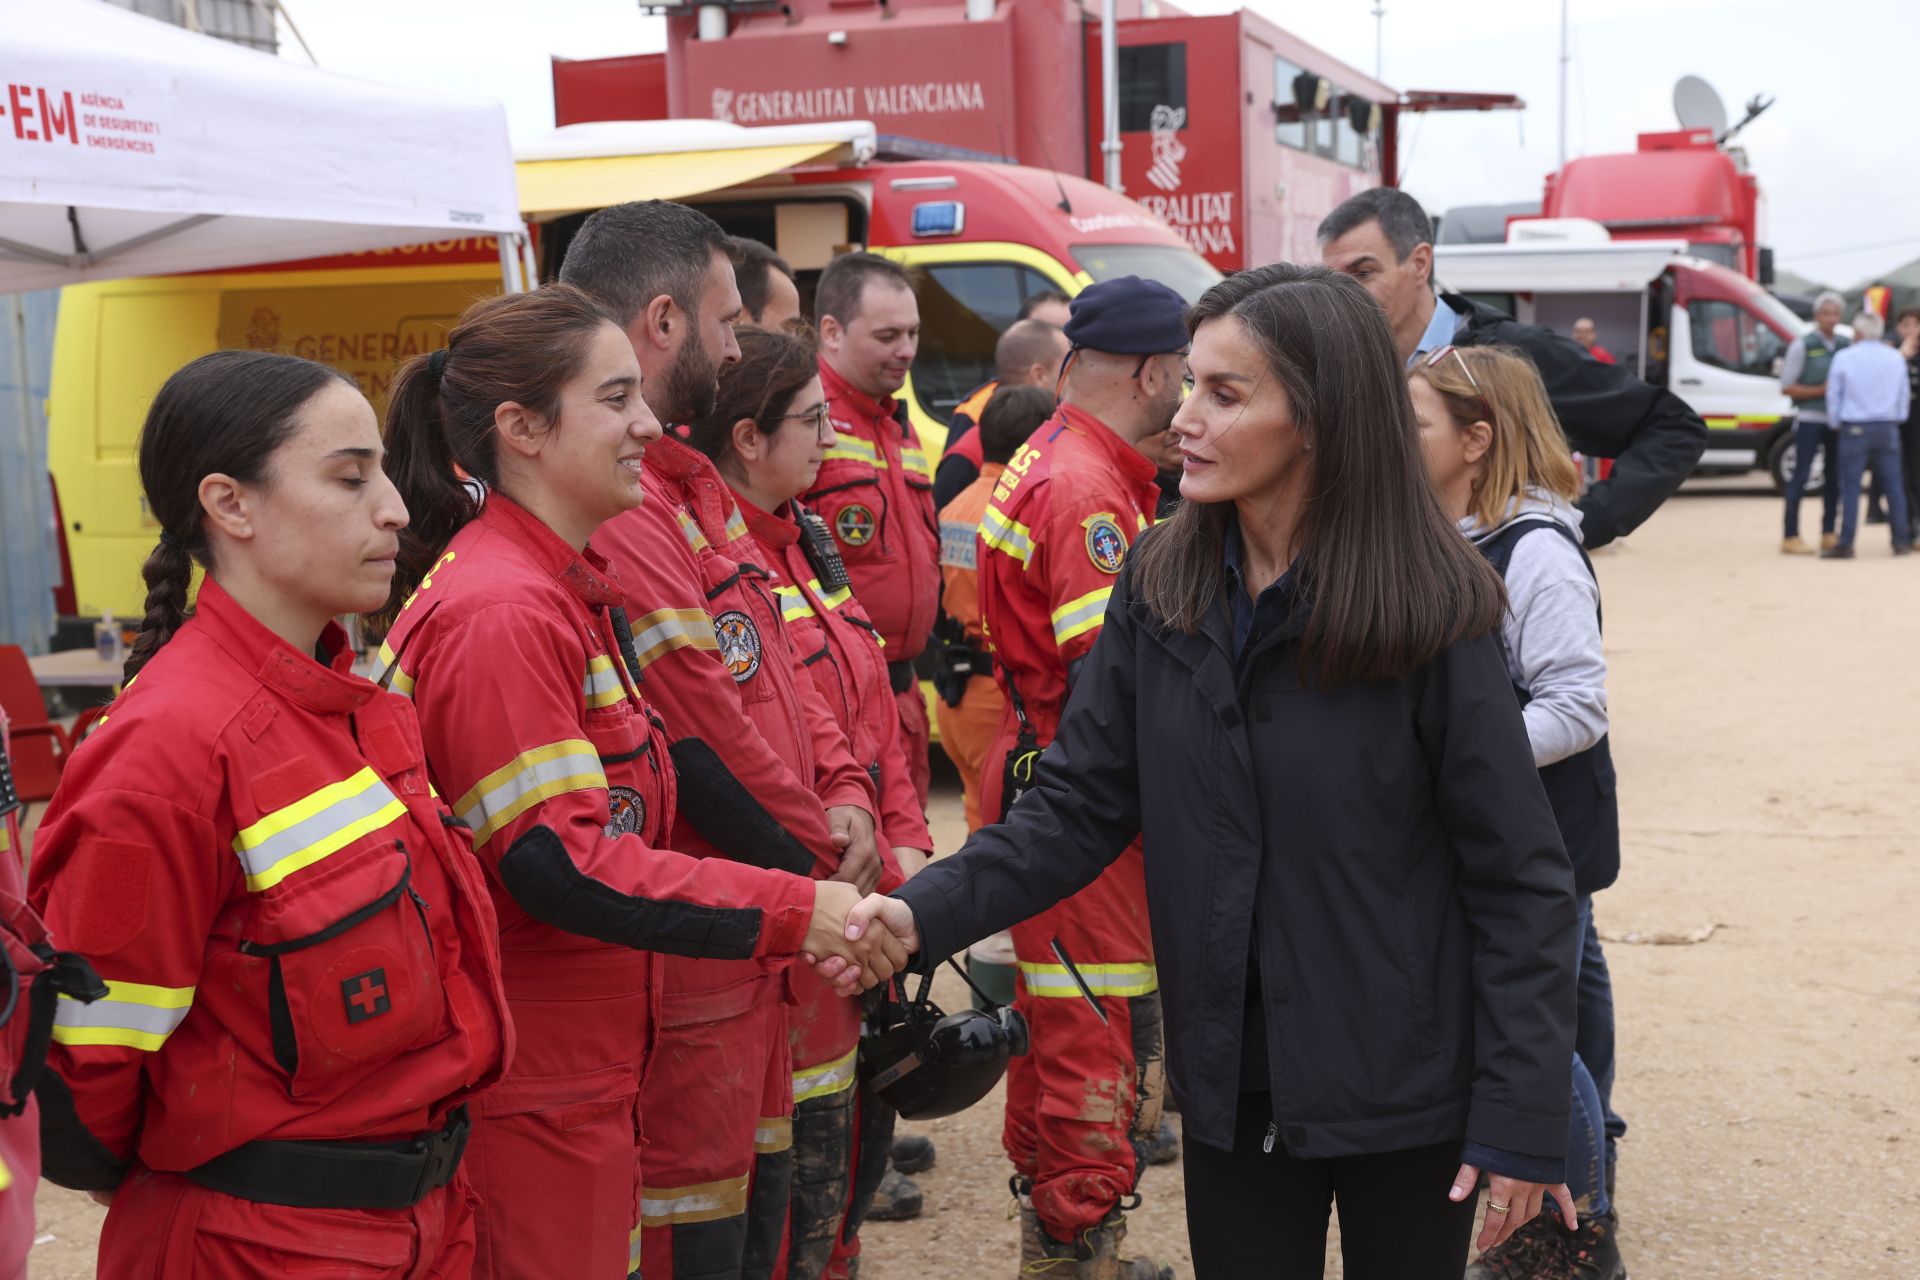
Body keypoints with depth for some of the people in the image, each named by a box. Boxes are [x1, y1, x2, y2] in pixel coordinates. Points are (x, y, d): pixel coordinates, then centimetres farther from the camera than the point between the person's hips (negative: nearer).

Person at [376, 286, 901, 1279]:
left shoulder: (572, 590, 12)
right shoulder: (496, 614, -20)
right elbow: (559, 863, -26)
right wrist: (793, 911, -24)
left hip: (586, 1075, 9)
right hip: (523, 1097, -9)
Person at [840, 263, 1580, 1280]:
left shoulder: (1430, 609, -15)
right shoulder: (1161, 589, -3)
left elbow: (1519, 880, -11)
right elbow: (1077, 805, -3)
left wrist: (1522, 1121, -12)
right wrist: (928, 911, -18)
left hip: (1407, 1099, -3)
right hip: (1234, 1090, 3)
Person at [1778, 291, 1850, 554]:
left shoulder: (1844, 344, 8)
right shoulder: (1802, 345, -8)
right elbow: (1786, 387, -8)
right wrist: (1820, 391, -15)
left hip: (1836, 420, 6)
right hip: (1810, 420, -6)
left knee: (1834, 476, 9)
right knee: (1800, 476, -6)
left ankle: (1828, 535, 18)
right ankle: (1791, 538, -5)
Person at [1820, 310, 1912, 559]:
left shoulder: (1844, 358, -6)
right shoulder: (1895, 358, 5)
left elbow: (1833, 395, -1)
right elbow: (1904, 395, 12)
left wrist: (1836, 424, 13)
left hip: (1854, 429, -3)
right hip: (1887, 429, 3)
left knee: (1850, 487, -3)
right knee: (1893, 485, 8)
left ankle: (1845, 544, -4)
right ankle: (1901, 541, 11)